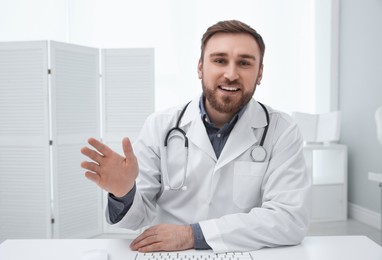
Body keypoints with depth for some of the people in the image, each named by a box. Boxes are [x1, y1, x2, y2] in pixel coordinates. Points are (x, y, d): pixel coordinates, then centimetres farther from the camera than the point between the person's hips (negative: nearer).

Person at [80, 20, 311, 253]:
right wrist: (124, 192, -22)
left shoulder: (282, 131, -7)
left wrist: (192, 234, -20)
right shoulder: (159, 127, -3)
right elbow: (140, 216, 0)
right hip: (168, 255, 2)